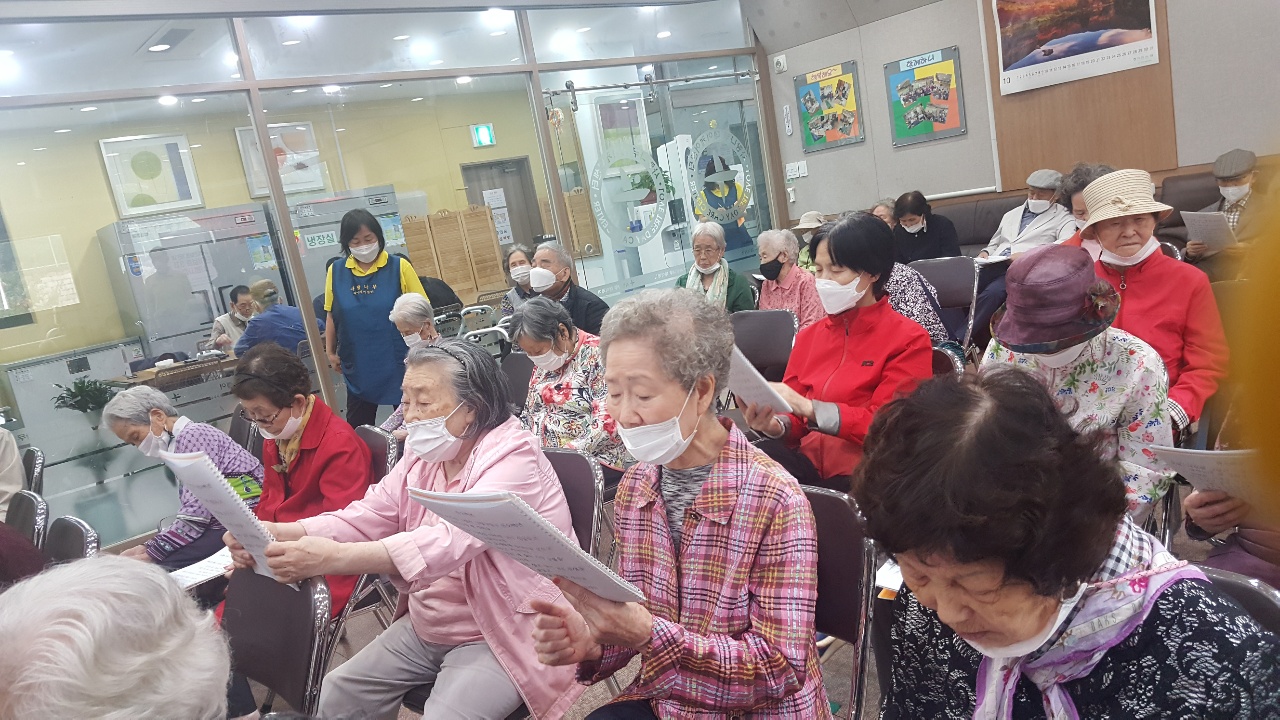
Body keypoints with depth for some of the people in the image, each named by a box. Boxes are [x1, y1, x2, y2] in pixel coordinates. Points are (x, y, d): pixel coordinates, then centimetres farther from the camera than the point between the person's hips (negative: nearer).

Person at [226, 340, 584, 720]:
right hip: (426, 628, 8)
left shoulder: (514, 458, -24)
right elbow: (365, 518, -4)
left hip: (502, 637, -7)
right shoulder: (424, 454, 3)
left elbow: (449, 542, -36)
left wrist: (333, 558, -44)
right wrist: (280, 533, -21)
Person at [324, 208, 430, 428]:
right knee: (358, 429, 11)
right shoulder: (336, 272, 0)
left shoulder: (399, 267, -7)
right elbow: (332, 315, 10)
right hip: (358, 366, 2)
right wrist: (330, 352, 10)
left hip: (398, 361, -2)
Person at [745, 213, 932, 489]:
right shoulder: (808, 336, 17)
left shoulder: (909, 341, 1)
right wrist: (774, 425, -10)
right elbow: (797, 420, 14)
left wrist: (807, 407, -20)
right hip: (807, 463, 4)